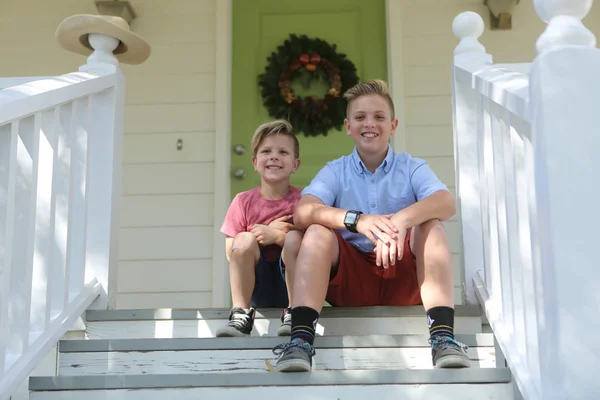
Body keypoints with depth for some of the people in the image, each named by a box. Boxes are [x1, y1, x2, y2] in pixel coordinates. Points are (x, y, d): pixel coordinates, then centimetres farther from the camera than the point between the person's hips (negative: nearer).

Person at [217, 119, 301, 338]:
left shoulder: (302, 201, -2)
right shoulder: (243, 202, 2)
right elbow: (232, 252, -1)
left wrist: (277, 236, -23)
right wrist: (263, 234, -12)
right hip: (256, 288, 1)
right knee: (245, 239, -25)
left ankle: (294, 313, -24)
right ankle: (241, 314, -24)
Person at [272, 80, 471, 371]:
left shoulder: (411, 168, 5)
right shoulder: (335, 171, 6)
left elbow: (447, 203, -17)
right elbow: (302, 213, -15)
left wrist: (402, 219, -38)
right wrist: (357, 219, -33)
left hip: (404, 277, 0)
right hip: (351, 279, 0)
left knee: (430, 226, -23)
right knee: (317, 232, -23)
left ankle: (443, 336, -36)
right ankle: (301, 340, -37)